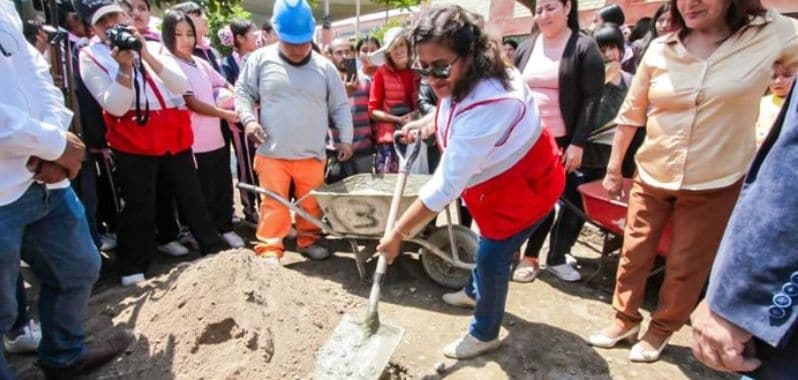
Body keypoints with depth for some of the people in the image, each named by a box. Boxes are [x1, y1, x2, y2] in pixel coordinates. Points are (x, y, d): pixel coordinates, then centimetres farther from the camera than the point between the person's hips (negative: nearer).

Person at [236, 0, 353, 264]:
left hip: (312, 154, 2)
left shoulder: (325, 67, 3)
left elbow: (340, 106, 7)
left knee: (311, 203, 12)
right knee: (273, 204, 1)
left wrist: (345, 139, 1)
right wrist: (249, 119, -11)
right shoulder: (260, 59, 0)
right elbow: (243, 92, 7)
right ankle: (269, 250, 11)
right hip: (272, 153, -1)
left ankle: (309, 241, 30)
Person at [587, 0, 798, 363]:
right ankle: (625, 319, 33)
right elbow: (631, 113, 4)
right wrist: (613, 167, 7)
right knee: (634, 254, 12)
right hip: (652, 176, 2)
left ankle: (660, 330, 33)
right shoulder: (660, 50, -3)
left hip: (717, 183, -2)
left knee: (686, 268, 11)